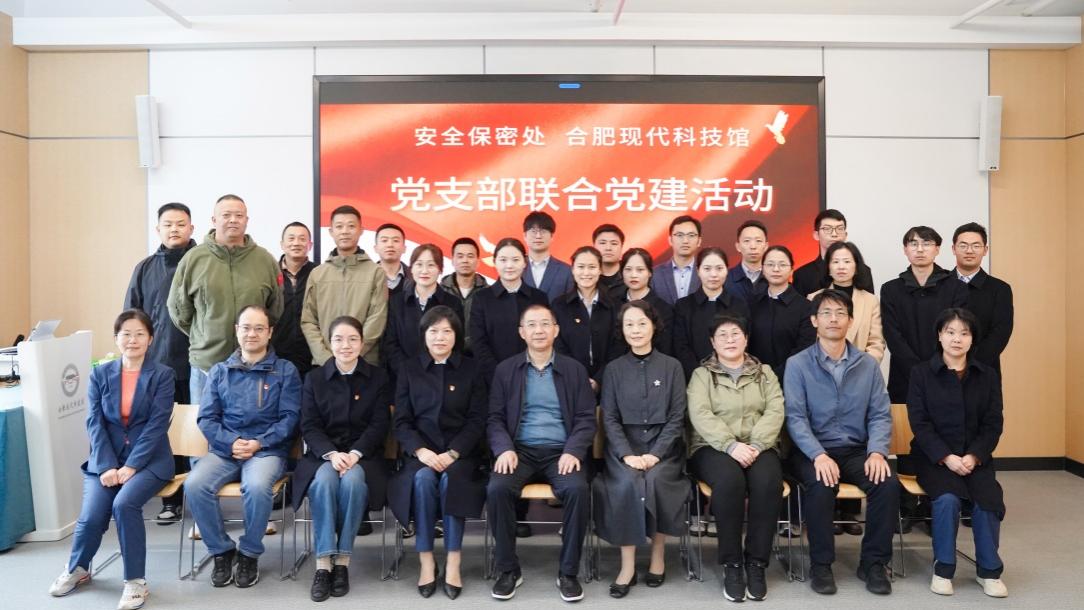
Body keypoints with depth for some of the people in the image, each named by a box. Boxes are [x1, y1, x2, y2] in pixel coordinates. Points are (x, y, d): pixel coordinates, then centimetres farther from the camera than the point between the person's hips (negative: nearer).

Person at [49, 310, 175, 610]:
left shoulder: (162, 374, -3)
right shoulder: (100, 375, 7)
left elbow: (157, 424, -10)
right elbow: (94, 423, 0)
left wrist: (131, 467, -17)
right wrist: (107, 467, -12)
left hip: (149, 459, -3)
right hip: (106, 460, 3)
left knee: (124, 503, -29)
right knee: (91, 516, -16)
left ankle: (135, 580, -12)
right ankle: (77, 568, 19)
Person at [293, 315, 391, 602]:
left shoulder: (378, 377, 6)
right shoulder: (314, 378, 10)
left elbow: (379, 425, -2)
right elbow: (309, 426, 1)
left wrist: (354, 454, -18)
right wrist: (331, 453, -18)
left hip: (363, 454, -1)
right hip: (323, 454, 1)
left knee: (353, 480, -34)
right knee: (324, 480, -33)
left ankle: (342, 562, -26)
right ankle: (323, 564, -30)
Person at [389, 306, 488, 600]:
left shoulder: (471, 369, 7)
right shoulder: (410, 368, 10)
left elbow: (477, 421, 0)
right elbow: (401, 421, 4)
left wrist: (453, 453, -15)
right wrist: (420, 450, -15)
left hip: (461, 451, -1)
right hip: (421, 450, 1)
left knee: (451, 479, -31)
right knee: (423, 479, -31)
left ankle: (453, 563, -23)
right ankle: (426, 562, -21)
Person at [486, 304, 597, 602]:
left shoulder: (575, 369, 10)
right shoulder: (505, 369, 11)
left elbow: (586, 418, 5)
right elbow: (494, 418, 7)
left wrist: (573, 451, -13)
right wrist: (504, 448, -13)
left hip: (561, 451, 0)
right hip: (520, 450, 1)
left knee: (578, 489, -31)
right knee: (497, 488, -29)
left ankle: (568, 571, -11)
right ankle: (508, 569, -9)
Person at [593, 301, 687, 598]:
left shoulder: (672, 366, 5)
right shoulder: (613, 369, 8)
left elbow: (676, 417, 0)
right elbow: (610, 418, 2)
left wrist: (655, 454, -15)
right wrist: (627, 454, -15)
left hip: (664, 445, 0)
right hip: (624, 445, 1)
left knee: (655, 480, -30)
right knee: (627, 483, -29)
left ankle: (658, 553, -8)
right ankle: (627, 564, -20)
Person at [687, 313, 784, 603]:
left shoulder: (765, 372, 16)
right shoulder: (701, 374, 9)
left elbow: (775, 412, 2)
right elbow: (700, 415, -6)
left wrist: (755, 445, -16)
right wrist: (731, 445, -21)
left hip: (759, 447, 2)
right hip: (713, 447, -2)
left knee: (768, 482, -32)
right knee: (729, 480, -35)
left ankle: (756, 562, -18)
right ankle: (731, 563, -20)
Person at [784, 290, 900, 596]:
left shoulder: (868, 364, 9)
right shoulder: (797, 364, -1)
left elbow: (880, 414, 5)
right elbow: (795, 417, -9)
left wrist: (877, 451, -14)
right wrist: (818, 455, -24)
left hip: (856, 449, 3)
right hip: (812, 450, -3)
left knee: (888, 484, -24)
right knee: (820, 486, -33)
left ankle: (873, 561, -4)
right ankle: (821, 564, -11)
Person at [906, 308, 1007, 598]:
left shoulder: (988, 375, 7)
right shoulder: (921, 373, 0)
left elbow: (993, 424, 3)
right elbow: (920, 423, -6)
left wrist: (973, 457, -13)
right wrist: (947, 458, -18)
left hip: (976, 456, 2)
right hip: (934, 456, -2)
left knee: (988, 499, -25)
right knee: (948, 498, -29)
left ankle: (989, 570, -4)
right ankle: (943, 568, -9)